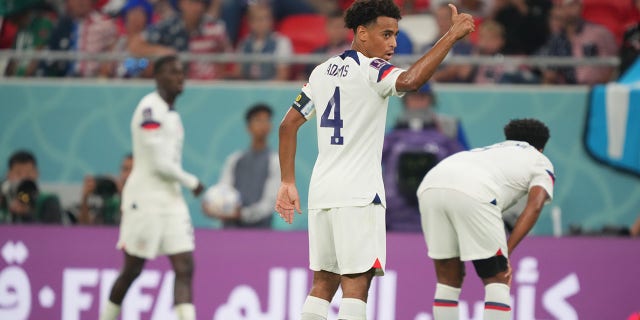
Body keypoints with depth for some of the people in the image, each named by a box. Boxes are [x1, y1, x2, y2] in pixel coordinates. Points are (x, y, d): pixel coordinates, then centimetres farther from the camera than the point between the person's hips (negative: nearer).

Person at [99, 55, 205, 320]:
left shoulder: (171, 113, 16)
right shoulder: (150, 109, -12)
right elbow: (158, 163, -17)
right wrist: (192, 182, -6)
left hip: (171, 199, 8)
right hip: (145, 199, -8)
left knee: (185, 268, -5)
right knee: (131, 271, 1)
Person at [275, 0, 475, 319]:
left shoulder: (322, 72, 15)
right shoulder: (371, 71, -9)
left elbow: (288, 125, 18)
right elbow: (409, 80, -30)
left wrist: (287, 182, 22)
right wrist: (452, 36, -27)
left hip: (321, 193, 8)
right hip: (357, 196, -8)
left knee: (323, 283, 11)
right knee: (356, 283, -9)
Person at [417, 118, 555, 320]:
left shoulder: (490, 150, 42)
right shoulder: (541, 162, 26)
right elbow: (534, 207, 7)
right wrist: (507, 252, 2)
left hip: (430, 186, 5)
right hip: (473, 195, -5)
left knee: (448, 279, 17)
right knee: (498, 280, 7)